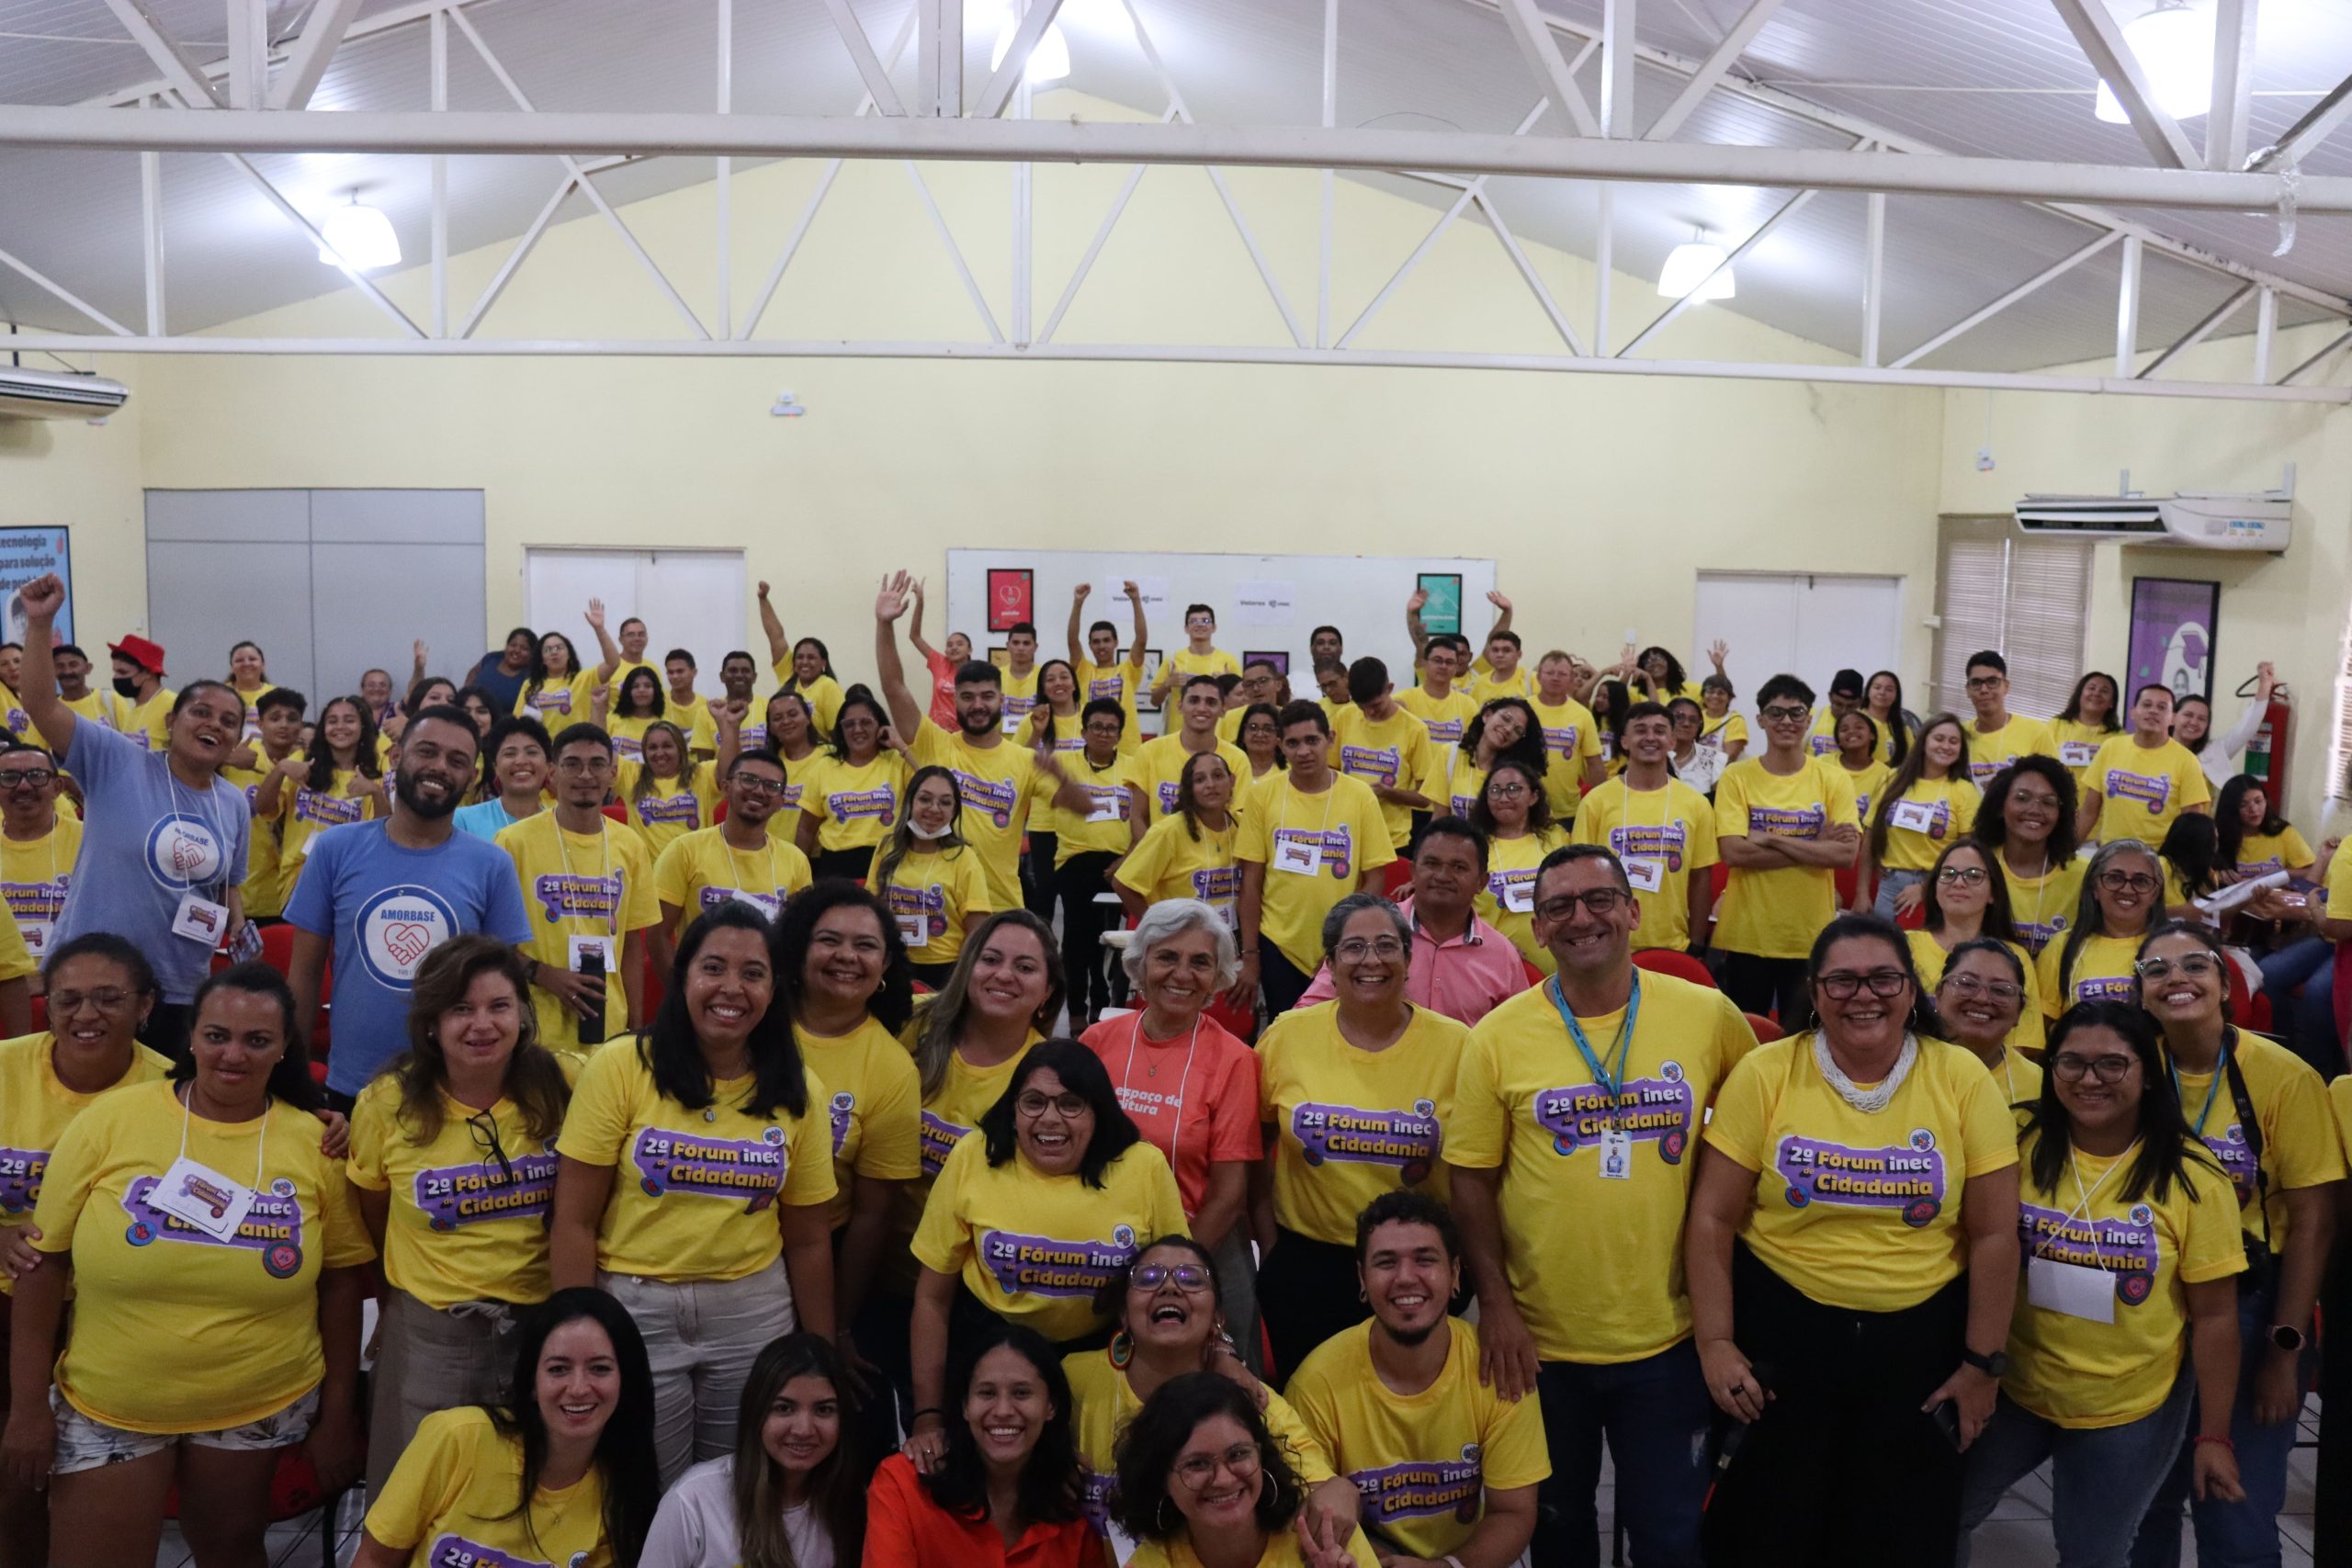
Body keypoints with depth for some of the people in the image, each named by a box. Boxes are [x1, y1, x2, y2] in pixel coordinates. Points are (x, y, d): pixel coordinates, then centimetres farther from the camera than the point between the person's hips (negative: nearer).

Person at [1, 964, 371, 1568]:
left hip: (263, 1409, 1)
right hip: (107, 1410, -1)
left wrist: (338, 1415, 1)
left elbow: (340, 1279, 0)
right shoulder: (109, 1121, -9)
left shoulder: (315, 1142, -5)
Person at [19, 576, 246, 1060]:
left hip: (178, 986, 4)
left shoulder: (234, 803, 8)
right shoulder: (117, 763, -7)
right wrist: (40, 624, -29)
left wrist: (237, 921, 1)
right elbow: (41, 705, -19)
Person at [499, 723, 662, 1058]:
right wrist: (543, 975, -14)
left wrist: (636, 1027, 7)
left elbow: (633, 943, 10)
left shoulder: (630, 846, 5)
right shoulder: (516, 841, -6)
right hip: (536, 1032, -3)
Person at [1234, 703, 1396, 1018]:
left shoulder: (1360, 795, -2)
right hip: (1279, 946, 0)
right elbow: (1251, 882, 1)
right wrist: (1249, 956, -1)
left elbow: (1372, 880, 1)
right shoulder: (1265, 795, -1)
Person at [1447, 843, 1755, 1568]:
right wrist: (1495, 1303, -8)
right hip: (1539, 1338, 0)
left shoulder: (1709, 1014, -6)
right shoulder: (1498, 1035, -8)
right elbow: (1471, 1179, -3)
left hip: (1666, 1334, 0)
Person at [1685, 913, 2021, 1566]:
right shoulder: (1764, 1074, -7)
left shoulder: (1963, 1079, -5)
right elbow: (1712, 1221, -5)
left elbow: (1993, 1234, -1)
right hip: (1780, 1329, -1)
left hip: (1921, 1339, 1)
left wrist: (1983, 1362, -1)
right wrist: (1715, 1343, -9)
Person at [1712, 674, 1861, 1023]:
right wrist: (1816, 846, -13)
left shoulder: (1833, 779, 1)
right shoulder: (1736, 777, -1)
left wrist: (1770, 838, -15)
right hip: (1747, 933, 0)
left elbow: (1846, 854, -10)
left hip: (1811, 934, 0)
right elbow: (1734, 852, -13)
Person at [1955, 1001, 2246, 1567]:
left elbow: (2214, 1314, -7)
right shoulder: (2021, 1150, -8)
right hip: (2013, 1391, 2)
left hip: (2130, 1411, -1)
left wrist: (2214, 1436, -5)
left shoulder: (2193, 1179, -12)